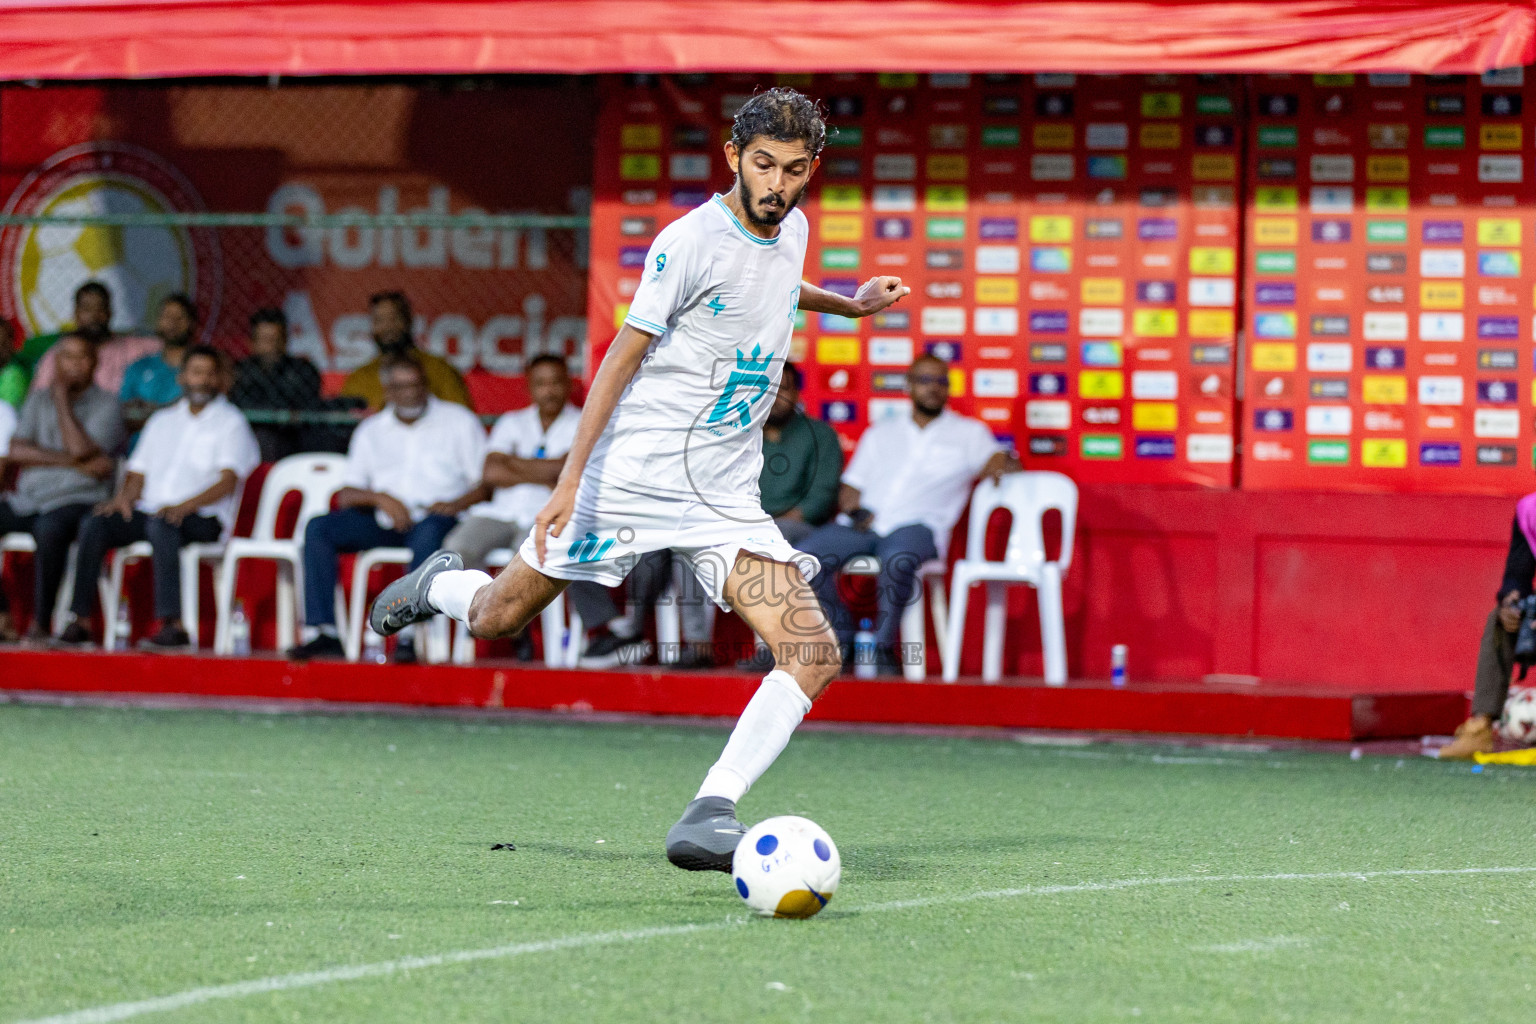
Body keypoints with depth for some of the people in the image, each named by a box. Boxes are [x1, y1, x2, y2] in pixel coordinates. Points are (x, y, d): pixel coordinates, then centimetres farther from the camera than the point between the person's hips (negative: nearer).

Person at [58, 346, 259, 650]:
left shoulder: (231, 423, 7)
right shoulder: (163, 421, 25)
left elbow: (228, 481, -7)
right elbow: (137, 473, 22)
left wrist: (185, 505, -23)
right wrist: (123, 497, -2)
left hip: (204, 519, -5)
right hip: (148, 511, 5)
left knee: (161, 526, -39)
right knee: (94, 525, -21)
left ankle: (173, 624, -44)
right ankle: (79, 620, -25)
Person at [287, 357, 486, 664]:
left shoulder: (459, 421, 11)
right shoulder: (371, 430, 19)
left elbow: (486, 483, 3)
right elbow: (345, 496, 11)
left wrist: (456, 504, -17)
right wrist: (379, 498, -10)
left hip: (434, 519, -4)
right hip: (383, 524, 4)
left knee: (430, 531, -40)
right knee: (318, 527, -19)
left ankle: (408, 636, -44)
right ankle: (322, 632, -28)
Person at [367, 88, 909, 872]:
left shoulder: (790, 230, 7)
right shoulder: (692, 240, -15)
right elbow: (623, 355, -15)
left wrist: (848, 305, 27)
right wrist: (570, 479, -19)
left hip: (725, 498, 5)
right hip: (630, 475, -5)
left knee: (812, 654, -17)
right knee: (495, 618, 8)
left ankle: (712, 811, -22)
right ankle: (440, 583, 44)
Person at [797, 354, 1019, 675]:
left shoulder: (967, 433, 18)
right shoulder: (880, 434, 27)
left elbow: (998, 461, 2)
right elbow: (850, 488, 22)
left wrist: (1000, 462, -22)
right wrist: (856, 512, 0)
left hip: (916, 527, -4)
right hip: (865, 526, 4)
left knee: (898, 559, -41)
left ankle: (884, 648, -26)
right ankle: (841, 638, -8)